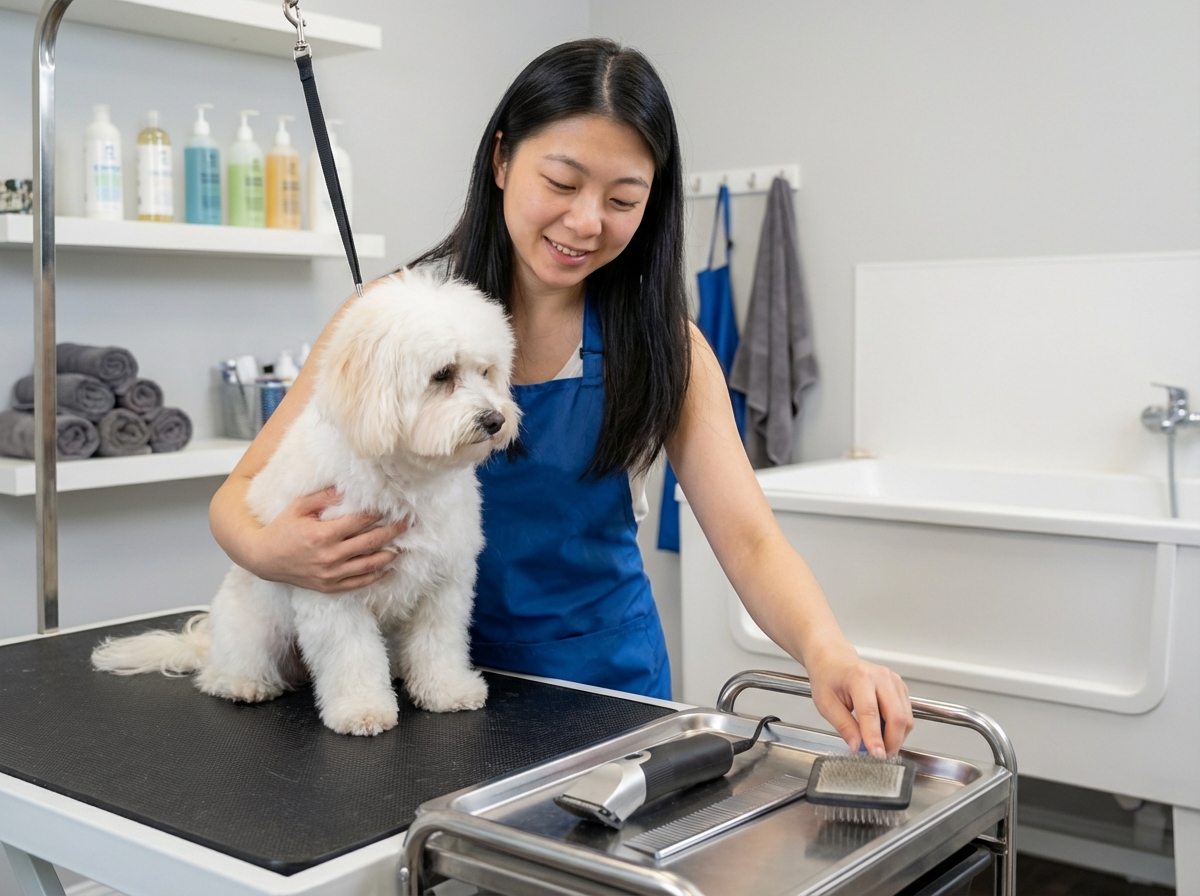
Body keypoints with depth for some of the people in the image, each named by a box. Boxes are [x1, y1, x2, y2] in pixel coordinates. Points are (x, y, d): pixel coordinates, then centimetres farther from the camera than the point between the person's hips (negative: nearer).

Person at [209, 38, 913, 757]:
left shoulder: (662, 344, -9)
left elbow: (750, 541, -17)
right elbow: (240, 494, -9)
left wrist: (824, 646, -38)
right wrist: (266, 548, -33)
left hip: (606, 680, 1)